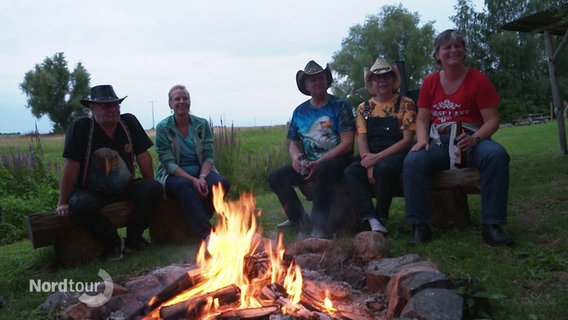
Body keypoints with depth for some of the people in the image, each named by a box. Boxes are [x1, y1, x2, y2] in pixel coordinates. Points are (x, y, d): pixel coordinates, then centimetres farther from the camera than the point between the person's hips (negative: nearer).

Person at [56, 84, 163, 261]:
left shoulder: (129, 122, 0)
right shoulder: (80, 127, -12)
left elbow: (143, 156, 2)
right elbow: (71, 165, -14)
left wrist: (150, 189, 1)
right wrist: (63, 202, -14)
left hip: (126, 188, 3)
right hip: (90, 191, -3)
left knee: (155, 189, -20)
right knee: (81, 205, -34)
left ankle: (133, 236, -1)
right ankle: (112, 242, -9)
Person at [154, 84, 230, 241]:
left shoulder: (202, 124, 5)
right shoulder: (163, 128, -3)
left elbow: (209, 156, 1)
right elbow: (168, 162, -10)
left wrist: (202, 177, -20)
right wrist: (193, 180, -23)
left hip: (201, 172, 3)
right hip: (174, 175, -3)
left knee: (221, 183, -27)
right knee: (183, 186, -37)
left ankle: (197, 223, -10)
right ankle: (206, 232, -38)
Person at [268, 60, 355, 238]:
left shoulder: (340, 106, -1)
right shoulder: (300, 111, 12)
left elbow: (347, 143, -10)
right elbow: (293, 144, 16)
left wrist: (319, 162, -19)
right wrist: (296, 157, -10)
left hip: (336, 161, -5)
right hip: (308, 164, 5)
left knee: (322, 170, -39)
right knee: (275, 177, -12)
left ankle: (319, 226, -28)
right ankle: (299, 219, 5)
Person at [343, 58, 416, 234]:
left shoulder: (406, 104, 3)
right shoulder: (364, 108, 14)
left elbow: (407, 140, -5)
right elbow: (361, 140, 4)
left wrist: (378, 157, -15)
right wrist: (368, 164, -15)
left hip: (396, 154, -3)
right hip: (370, 155, 4)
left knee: (383, 167, -37)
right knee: (350, 172, -27)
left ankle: (381, 217, -18)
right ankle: (371, 219, -34)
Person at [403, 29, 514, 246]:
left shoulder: (478, 79, 1)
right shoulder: (429, 83, 10)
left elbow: (492, 120, -3)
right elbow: (422, 119, 10)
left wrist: (474, 138, -24)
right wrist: (422, 139, -12)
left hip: (472, 141, -1)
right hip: (438, 143, 2)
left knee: (496, 155, -33)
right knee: (412, 161, -27)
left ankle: (492, 225, -26)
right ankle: (419, 227, -21)